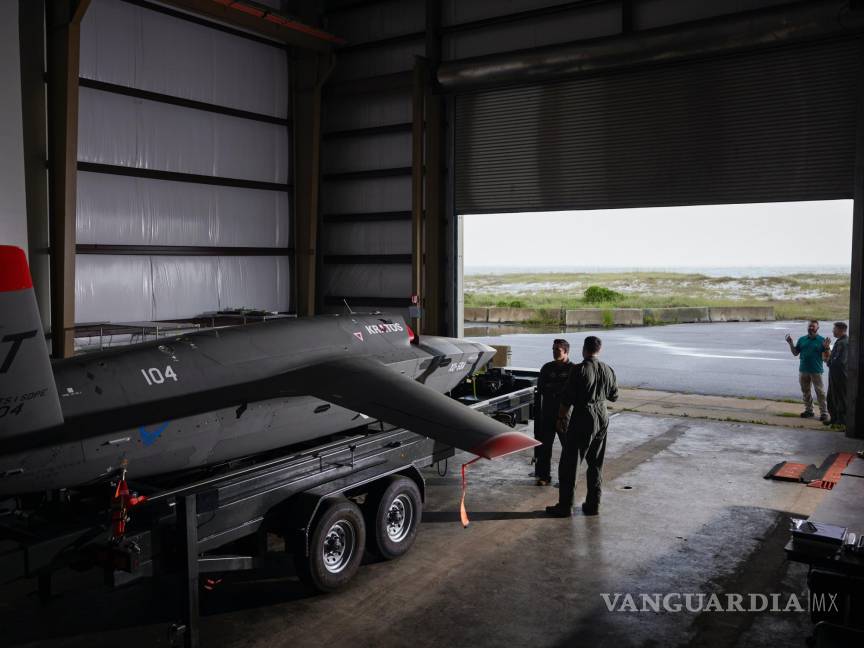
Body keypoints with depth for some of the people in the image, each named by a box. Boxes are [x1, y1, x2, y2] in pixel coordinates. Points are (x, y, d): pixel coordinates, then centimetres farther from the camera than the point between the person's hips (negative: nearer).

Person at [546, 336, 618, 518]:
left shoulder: (579, 370, -15)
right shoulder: (608, 370, 4)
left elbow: (567, 397, -14)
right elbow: (614, 396, 15)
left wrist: (561, 417, -2)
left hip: (583, 418, -6)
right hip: (602, 417, 7)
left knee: (569, 463, 1)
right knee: (596, 464, 15)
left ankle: (565, 506, 3)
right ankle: (593, 504, 19)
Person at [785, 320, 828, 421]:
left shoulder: (821, 340, -3)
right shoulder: (802, 339, 8)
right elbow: (795, 353, 11)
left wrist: (826, 346, -21)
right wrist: (790, 343, -2)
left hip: (816, 371, -4)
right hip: (803, 370, 4)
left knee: (820, 392, -3)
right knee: (805, 391, 13)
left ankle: (824, 412, 2)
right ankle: (808, 410, 25)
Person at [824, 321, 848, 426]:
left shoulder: (844, 343, -20)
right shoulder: (839, 341, 13)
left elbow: (840, 361, -26)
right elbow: (832, 356, 19)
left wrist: (828, 361, -11)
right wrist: (826, 348, 6)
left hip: (840, 375, -10)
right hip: (834, 374, 10)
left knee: (840, 399, 1)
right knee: (831, 398, 18)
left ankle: (842, 421, 11)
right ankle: (834, 419, 29)